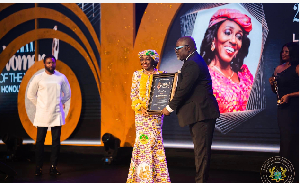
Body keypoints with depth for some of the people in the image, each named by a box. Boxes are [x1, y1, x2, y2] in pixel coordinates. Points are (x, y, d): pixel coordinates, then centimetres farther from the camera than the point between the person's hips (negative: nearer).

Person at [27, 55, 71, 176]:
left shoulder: (61, 77, 6)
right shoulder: (38, 78, 2)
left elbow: (67, 93, 18)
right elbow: (30, 94, 8)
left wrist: (59, 103, 10)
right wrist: (39, 105, 4)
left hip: (57, 114, 2)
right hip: (42, 114, -2)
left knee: (56, 140, 2)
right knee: (40, 140, -1)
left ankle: (53, 166, 9)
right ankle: (38, 167, 7)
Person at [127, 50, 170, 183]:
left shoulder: (160, 75, 4)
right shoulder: (137, 75, 9)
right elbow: (133, 94, 6)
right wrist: (140, 107, -9)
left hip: (155, 112, -1)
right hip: (140, 112, 1)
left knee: (155, 139, -6)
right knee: (142, 140, -3)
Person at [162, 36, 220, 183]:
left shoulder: (193, 64, -16)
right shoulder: (194, 61, 18)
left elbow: (183, 89, -19)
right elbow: (183, 87, 19)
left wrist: (170, 108, -10)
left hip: (202, 113, -11)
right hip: (199, 112, 11)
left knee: (201, 150, -7)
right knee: (200, 150, 14)